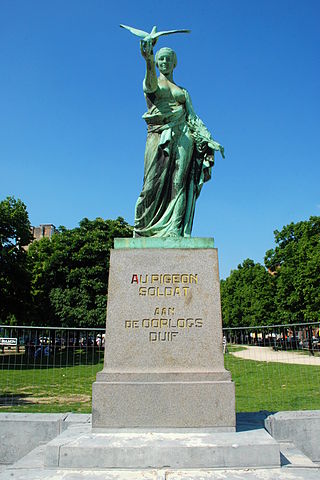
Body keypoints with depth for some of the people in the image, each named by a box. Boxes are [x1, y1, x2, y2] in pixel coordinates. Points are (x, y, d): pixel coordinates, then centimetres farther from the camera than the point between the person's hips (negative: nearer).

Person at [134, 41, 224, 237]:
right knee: (154, 184, -9)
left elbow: (193, 118, 17)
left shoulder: (182, 92, 24)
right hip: (159, 138, -2)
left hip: (182, 137, 2)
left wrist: (211, 140, 6)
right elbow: (152, 85, -11)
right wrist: (149, 60, -32)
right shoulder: (151, 82, 15)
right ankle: (141, 230, -4)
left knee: (178, 183, -10)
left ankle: (175, 230, -14)